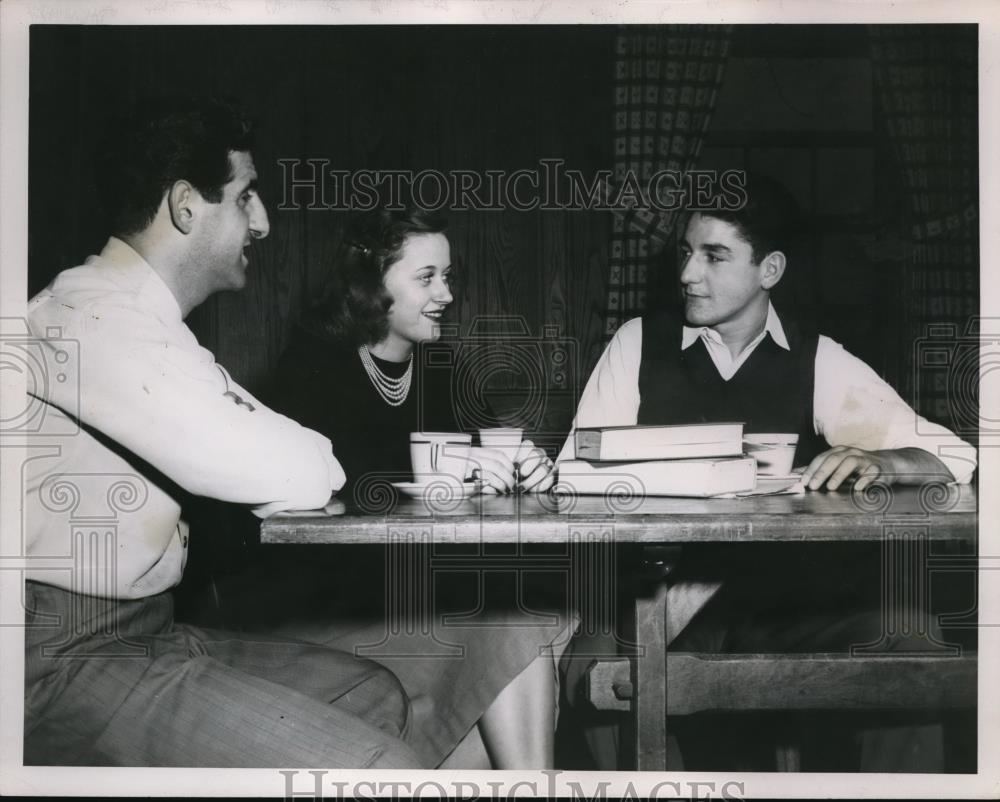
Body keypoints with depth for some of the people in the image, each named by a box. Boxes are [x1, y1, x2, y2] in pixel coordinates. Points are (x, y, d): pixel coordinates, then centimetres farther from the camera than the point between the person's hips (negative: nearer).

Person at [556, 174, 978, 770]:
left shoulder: (820, 363, 7)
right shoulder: (639, 344, 7)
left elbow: (953, 456, 2)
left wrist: (878, 461, -19)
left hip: (789, 603, 1)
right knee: (592, 664, -30)